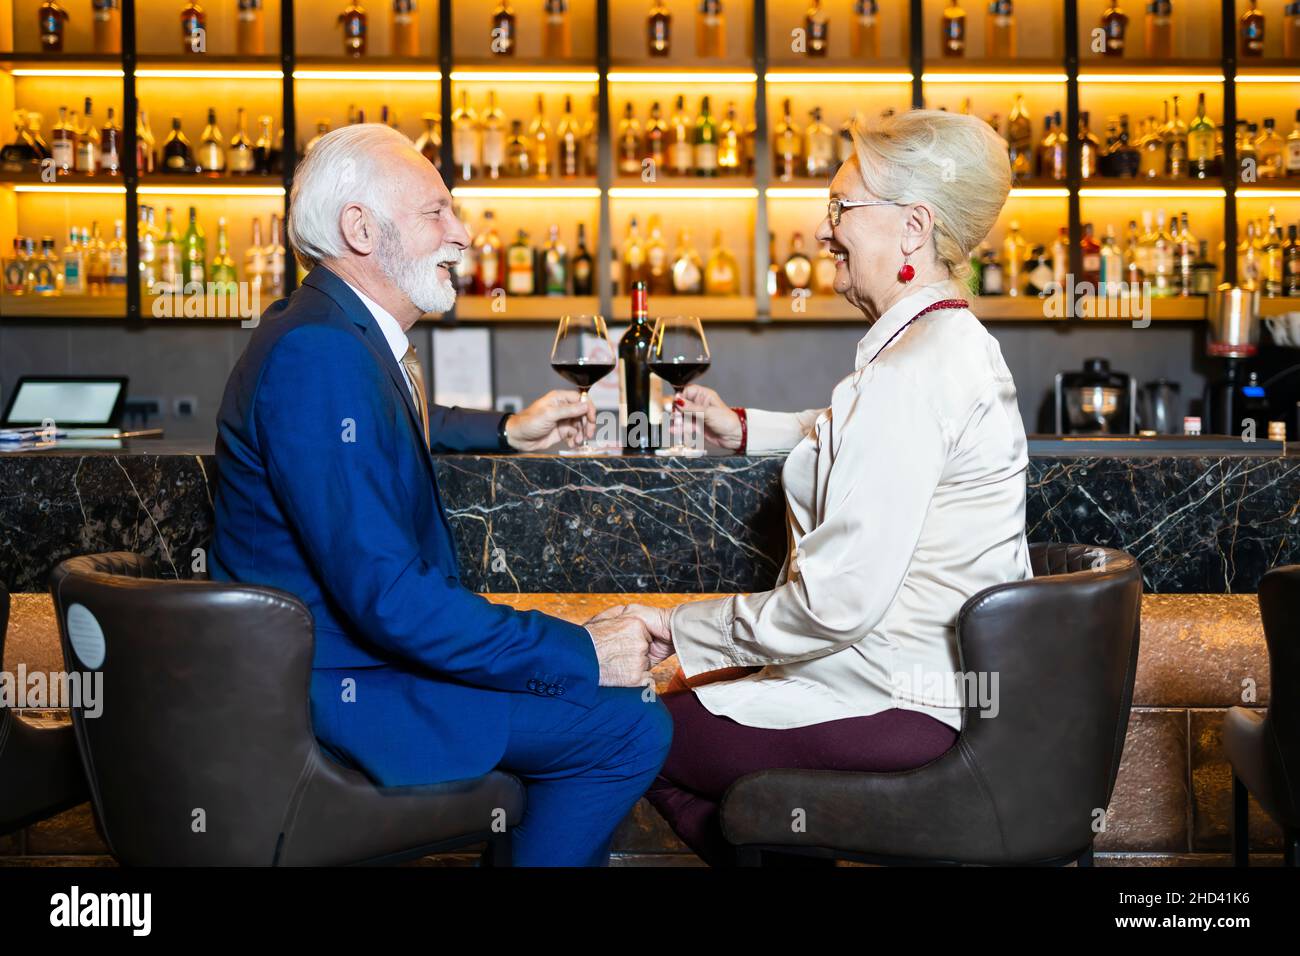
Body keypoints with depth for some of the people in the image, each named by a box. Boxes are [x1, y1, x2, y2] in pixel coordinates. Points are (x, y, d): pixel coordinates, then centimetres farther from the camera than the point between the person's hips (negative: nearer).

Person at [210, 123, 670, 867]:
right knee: (632, 728, -14)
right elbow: (385, 595, -29)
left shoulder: (339, 331, 9)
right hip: (336, 692, -11)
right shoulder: (317, 353, -24)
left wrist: (508, 431, 25)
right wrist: (581, 656, -23)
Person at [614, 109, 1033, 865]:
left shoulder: (911, 373, -24)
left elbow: (840, 597, -26)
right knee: (693, 695, 23)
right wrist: (746, 428, 32)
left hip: (907, 708, -10)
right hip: (953, 681, 10)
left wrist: (681, 626, -15)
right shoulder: (956, 344, 9)